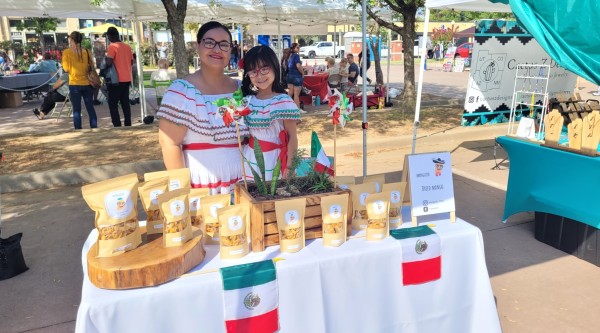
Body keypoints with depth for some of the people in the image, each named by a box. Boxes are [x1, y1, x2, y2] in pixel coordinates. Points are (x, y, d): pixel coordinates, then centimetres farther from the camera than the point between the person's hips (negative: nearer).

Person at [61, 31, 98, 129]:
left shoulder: (67, 52, -6)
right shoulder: (87, 52, -1)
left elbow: (66, 69, -5)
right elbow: (92, 67, 5)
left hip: (74, 84, -2)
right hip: (87, 83, 2)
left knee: (76, 110, 4)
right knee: (90, 108, 9)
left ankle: (78, 130, 6)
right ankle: (94, 128, 11)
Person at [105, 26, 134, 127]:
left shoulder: (112, 46, -11)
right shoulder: (127, 46, 8)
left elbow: (109, 63, -19)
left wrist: (105, 61, 2)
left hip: (117, 80, -6)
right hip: (127, 79, 6)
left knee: (112, 104, 1)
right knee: (125, 103, 12)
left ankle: (117, 126, -5)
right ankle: (128, 125, 12)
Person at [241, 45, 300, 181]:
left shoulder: (283, 102, -15)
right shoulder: (248, 100, 2)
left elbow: (293, 138, -13)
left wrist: (289, 167, -14)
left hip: (273, 160, -5)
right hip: (250, 159, 5)